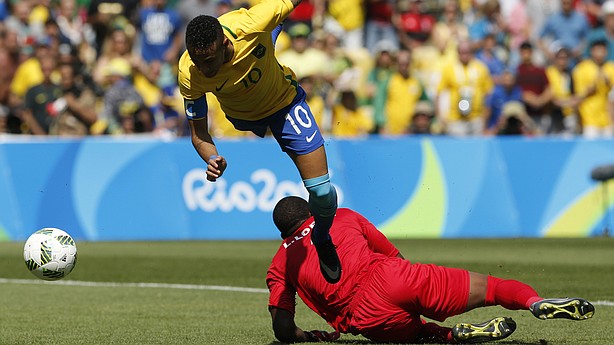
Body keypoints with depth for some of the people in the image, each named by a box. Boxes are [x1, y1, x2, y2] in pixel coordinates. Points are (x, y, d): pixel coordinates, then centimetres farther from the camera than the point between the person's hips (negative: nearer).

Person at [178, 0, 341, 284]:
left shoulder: (249, 25, -44)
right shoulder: (189, 75, -38)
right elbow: (198, 132, -26)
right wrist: (211, 159, -46)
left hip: (285, 103, -2)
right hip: (242, 116, 2)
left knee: (322, 191, -7)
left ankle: (322, 241, 24)